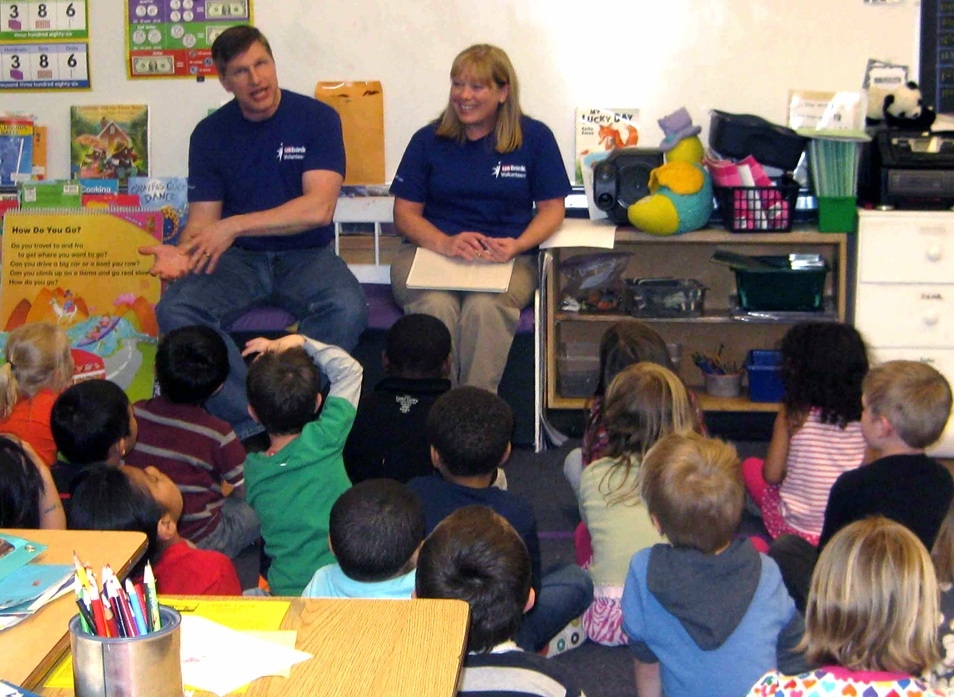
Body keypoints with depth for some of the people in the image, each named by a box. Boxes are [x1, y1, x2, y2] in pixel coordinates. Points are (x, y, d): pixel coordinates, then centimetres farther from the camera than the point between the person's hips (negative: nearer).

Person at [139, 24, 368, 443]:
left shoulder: (316, 118, -5)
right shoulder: (210, 133, 4)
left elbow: (319, 207, -17)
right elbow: (202, 220, 1)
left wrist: (235, 225, -24)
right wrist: (183, 254, -23)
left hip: (305, 254, -2)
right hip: (237, 258, 2)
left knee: (347, 308, -35)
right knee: (174, 310, -26)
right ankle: (252, 423, -22)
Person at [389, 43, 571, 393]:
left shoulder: (535, 138, 8)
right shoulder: (429, 139, 11)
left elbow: (551, 208, 9)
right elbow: (405, 212, 8)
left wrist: (518, 244, -12)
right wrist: (445, 243, -13)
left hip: (506, 259, -1)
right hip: (430, 252, 1)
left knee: (484, 307, -35)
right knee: (436, 306, -34)